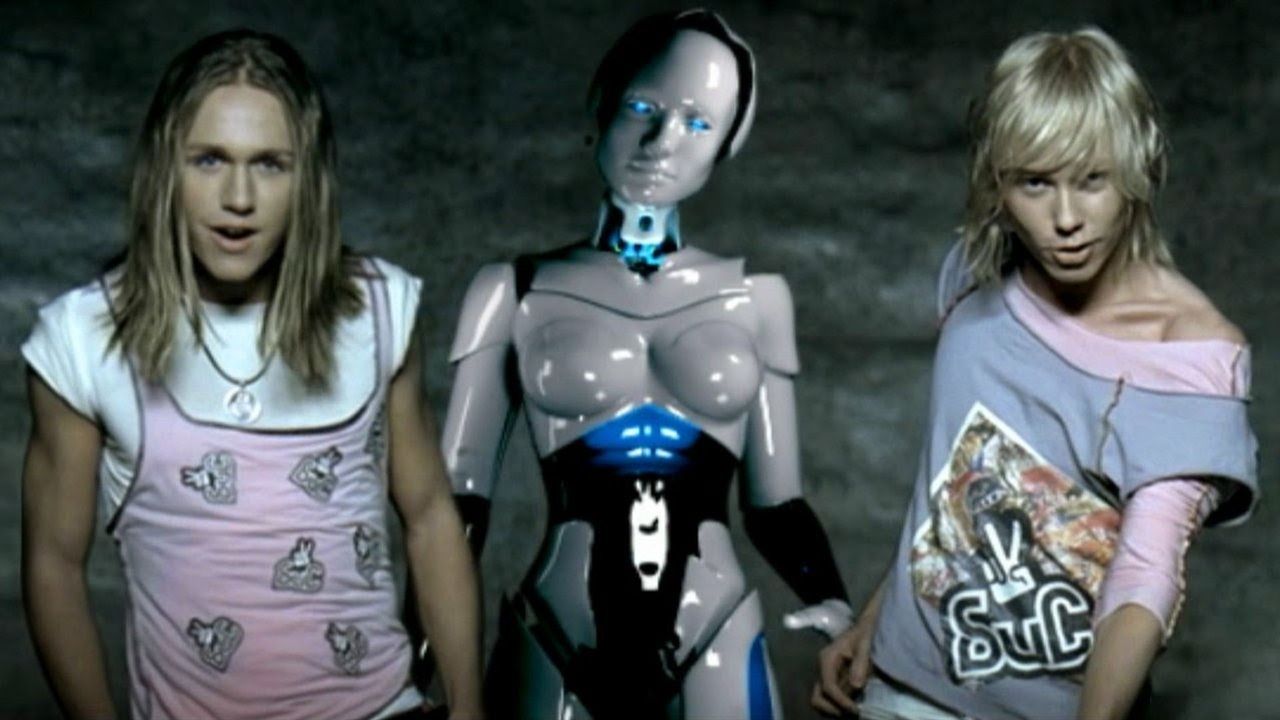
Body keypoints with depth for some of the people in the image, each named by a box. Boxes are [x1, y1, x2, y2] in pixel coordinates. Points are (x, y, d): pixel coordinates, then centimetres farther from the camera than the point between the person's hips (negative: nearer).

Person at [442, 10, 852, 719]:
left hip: (716, 652, 1)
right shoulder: (513, 292, 2)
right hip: (553, 652, -1)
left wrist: (837, 607, -9)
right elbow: (456, 499, 3)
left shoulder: (755, 299, 5)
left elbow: (774, 502, 8)